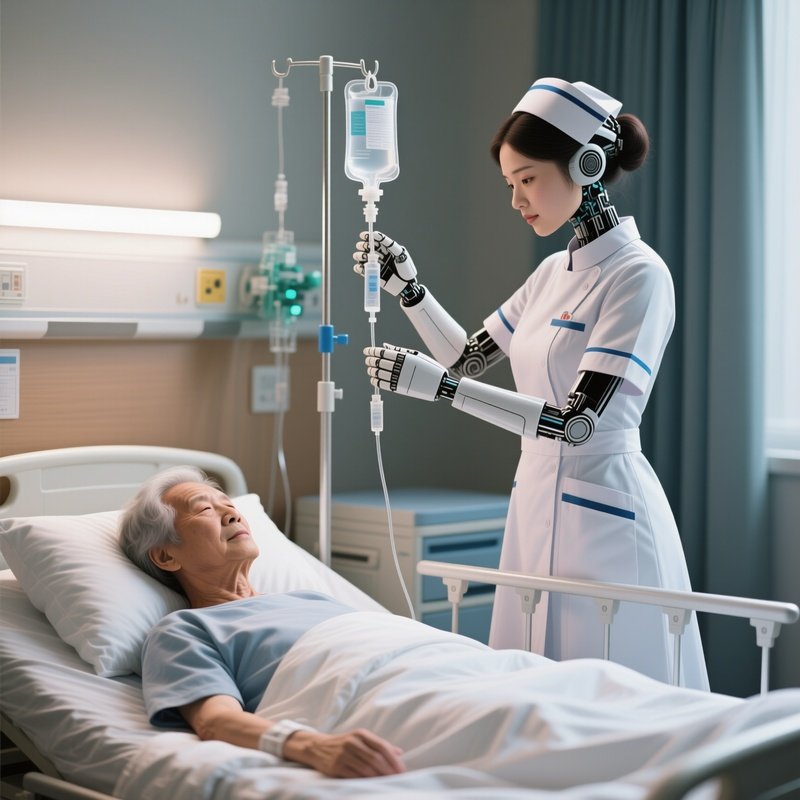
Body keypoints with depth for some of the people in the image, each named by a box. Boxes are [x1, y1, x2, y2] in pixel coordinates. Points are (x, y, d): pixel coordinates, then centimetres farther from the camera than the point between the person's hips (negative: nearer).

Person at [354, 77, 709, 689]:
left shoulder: (638, 275, -14)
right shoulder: (555, 272, 11)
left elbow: (578, 424, -22)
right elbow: (469, 358, 22)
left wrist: (433, 382, -24)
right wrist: (407, 287, 7)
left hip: (601, 508, -8)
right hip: (537, 499, 8)